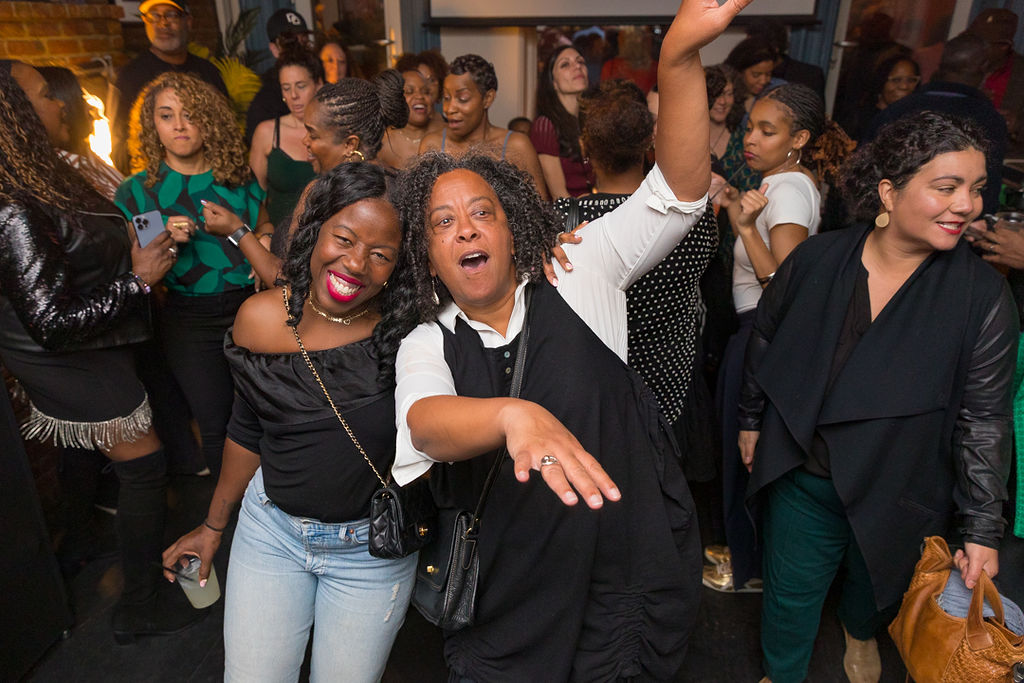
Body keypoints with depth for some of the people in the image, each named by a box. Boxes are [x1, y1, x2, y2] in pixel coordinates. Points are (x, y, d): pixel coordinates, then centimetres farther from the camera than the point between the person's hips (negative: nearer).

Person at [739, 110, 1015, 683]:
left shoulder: (983, 296, -15)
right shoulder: (816, 260, -12)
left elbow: (984, 419, -11)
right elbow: (765, 343, 3)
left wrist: (982, 528, -9)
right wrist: (752, 420, 10)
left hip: (898, 493, 0)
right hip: (803, 477, 0)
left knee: (877, 584, 26)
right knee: (792, 591, 16)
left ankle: (861, 636, 63)